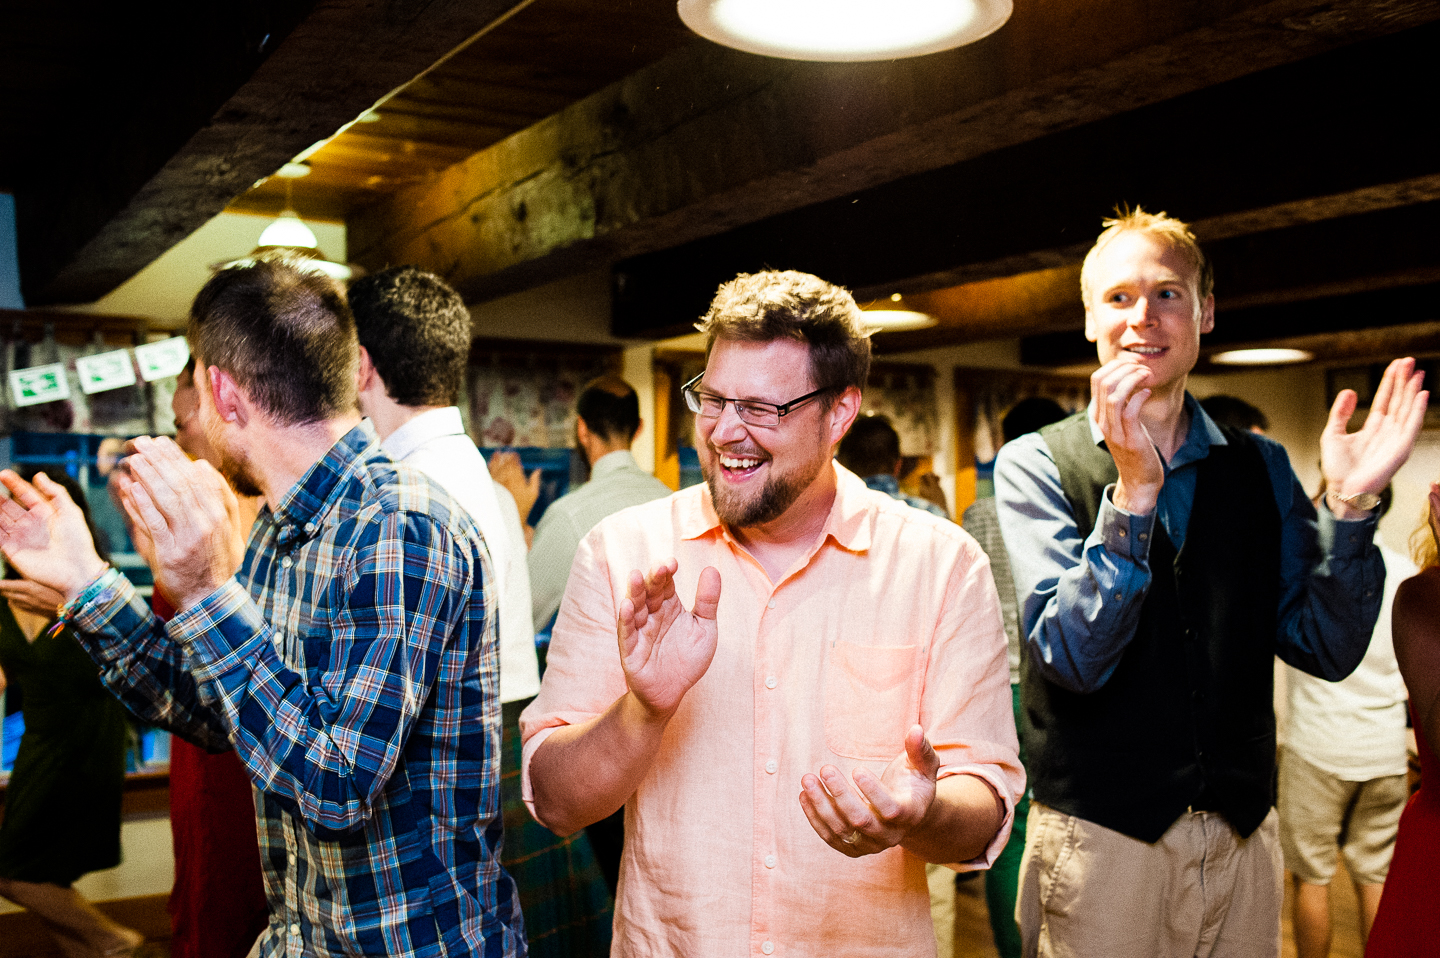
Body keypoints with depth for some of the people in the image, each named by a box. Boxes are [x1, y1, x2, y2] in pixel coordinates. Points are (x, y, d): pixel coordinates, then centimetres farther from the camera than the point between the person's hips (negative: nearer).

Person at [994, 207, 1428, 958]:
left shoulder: (1260, 467, 5)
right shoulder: (1036, 465, -6)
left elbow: (1326, 650, 1)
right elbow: (1073, 655, -16)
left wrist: (1348, 506, -13)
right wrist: (1133, 488, -26)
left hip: (1243, 836, 4)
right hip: (1100, 839, -3)